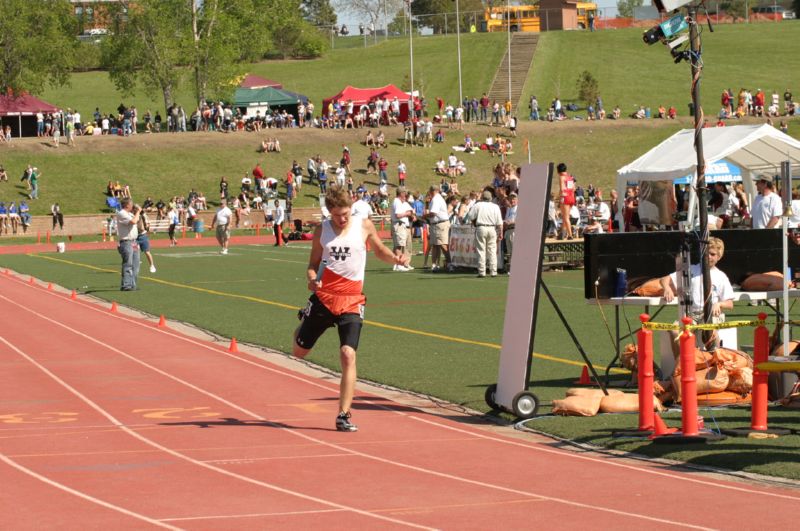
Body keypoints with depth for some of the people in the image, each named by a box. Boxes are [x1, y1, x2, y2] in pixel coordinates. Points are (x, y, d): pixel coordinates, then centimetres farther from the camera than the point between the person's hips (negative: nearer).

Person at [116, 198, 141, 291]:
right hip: (126, 242, -10)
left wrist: (137, 212, 13)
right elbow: (133, 221, -22)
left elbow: (137, 222, 26)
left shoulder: (129, 214, 17)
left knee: (135, 265, 11)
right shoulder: (121, 214, -12)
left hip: (133, 242, 10)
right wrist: (138, 212, -8)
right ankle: (126, 285, -10)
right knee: (128, 265, -10)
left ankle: (132, 284, 16)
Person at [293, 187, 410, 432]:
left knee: (348, 355, -16)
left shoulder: (364, 226, 0)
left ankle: (343, 416, -12)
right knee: (299, 352, 13)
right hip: (323, 296, 1)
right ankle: (304, 321, 51)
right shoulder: (322, 231, 2)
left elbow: (379, 251, 14)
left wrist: (396, 259, -7)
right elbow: (313, 263, 8)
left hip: (351, 301, -1)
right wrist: (312, 279, -15)